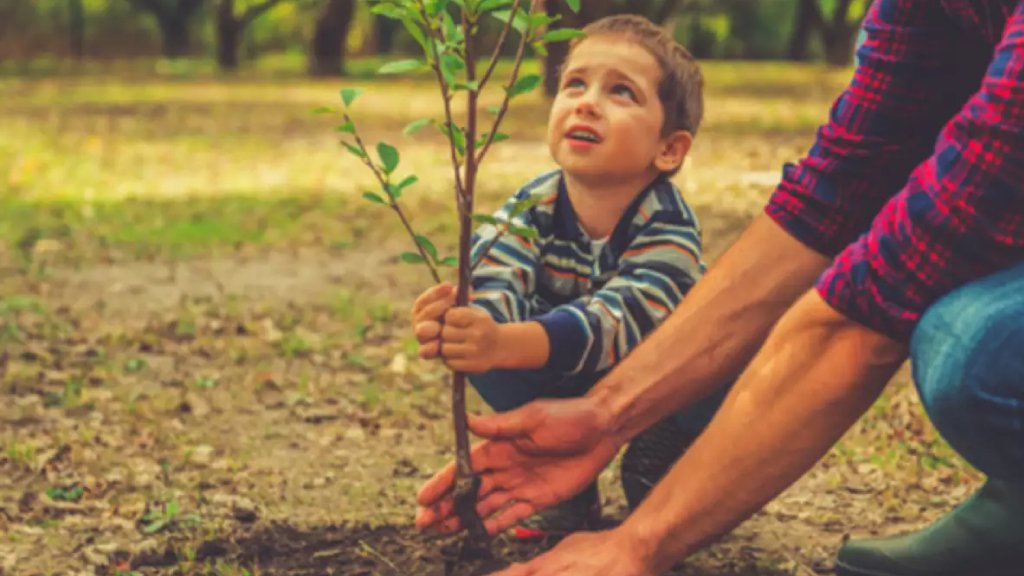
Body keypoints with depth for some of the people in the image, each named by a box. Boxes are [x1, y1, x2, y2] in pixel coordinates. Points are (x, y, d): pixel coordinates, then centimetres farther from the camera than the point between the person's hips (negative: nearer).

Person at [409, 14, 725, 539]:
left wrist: (507, 344, -66)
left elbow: (615, 321, -47)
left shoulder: (668, 227, -31)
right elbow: (495, 286, -35)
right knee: (480, 346, -23)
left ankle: (655, 475, -3)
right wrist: (459, 322, -61)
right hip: (568, 386, 3)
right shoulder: (531, 208, -19)